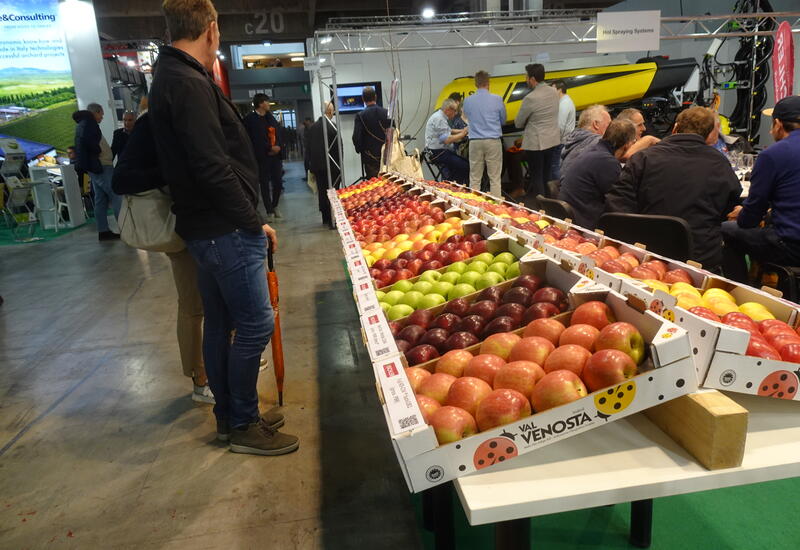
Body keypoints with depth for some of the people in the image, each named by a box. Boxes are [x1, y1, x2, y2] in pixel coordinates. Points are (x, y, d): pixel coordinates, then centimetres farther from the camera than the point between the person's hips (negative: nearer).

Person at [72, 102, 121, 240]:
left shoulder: (83, 124, 22)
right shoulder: (89, 122, -8)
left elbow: (82, 144, 19)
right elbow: (87, 140, -26)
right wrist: (98, 151, -12)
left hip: (96, 168, 10)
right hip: (101, 167, -10)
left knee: (101, 200, 8)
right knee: (116, 198, -11)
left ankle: (103, 231, 9)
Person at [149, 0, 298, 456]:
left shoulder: (173, 78, 15)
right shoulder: (190, 84, -16)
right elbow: (213, 168, -22)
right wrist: (255, 223, -15)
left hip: (206, 227, 10)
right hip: (226, 230, -10)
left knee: (221, 323, 15)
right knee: (256, 324, -2)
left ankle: (230, 415, 29)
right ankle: (243, 426, 12)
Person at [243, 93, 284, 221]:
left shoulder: (270, 117, 13)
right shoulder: (250, 118, -6)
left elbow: (279, 133, 11)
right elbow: (254, 140, -11)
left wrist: (278, 146, -7)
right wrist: (270, 148, -11)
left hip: (275, 154, 5)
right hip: (262, 156, -5)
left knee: (278, 181, 4)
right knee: (265, 184, 2)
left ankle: (274, 206, 25)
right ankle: (269, 211, 10)